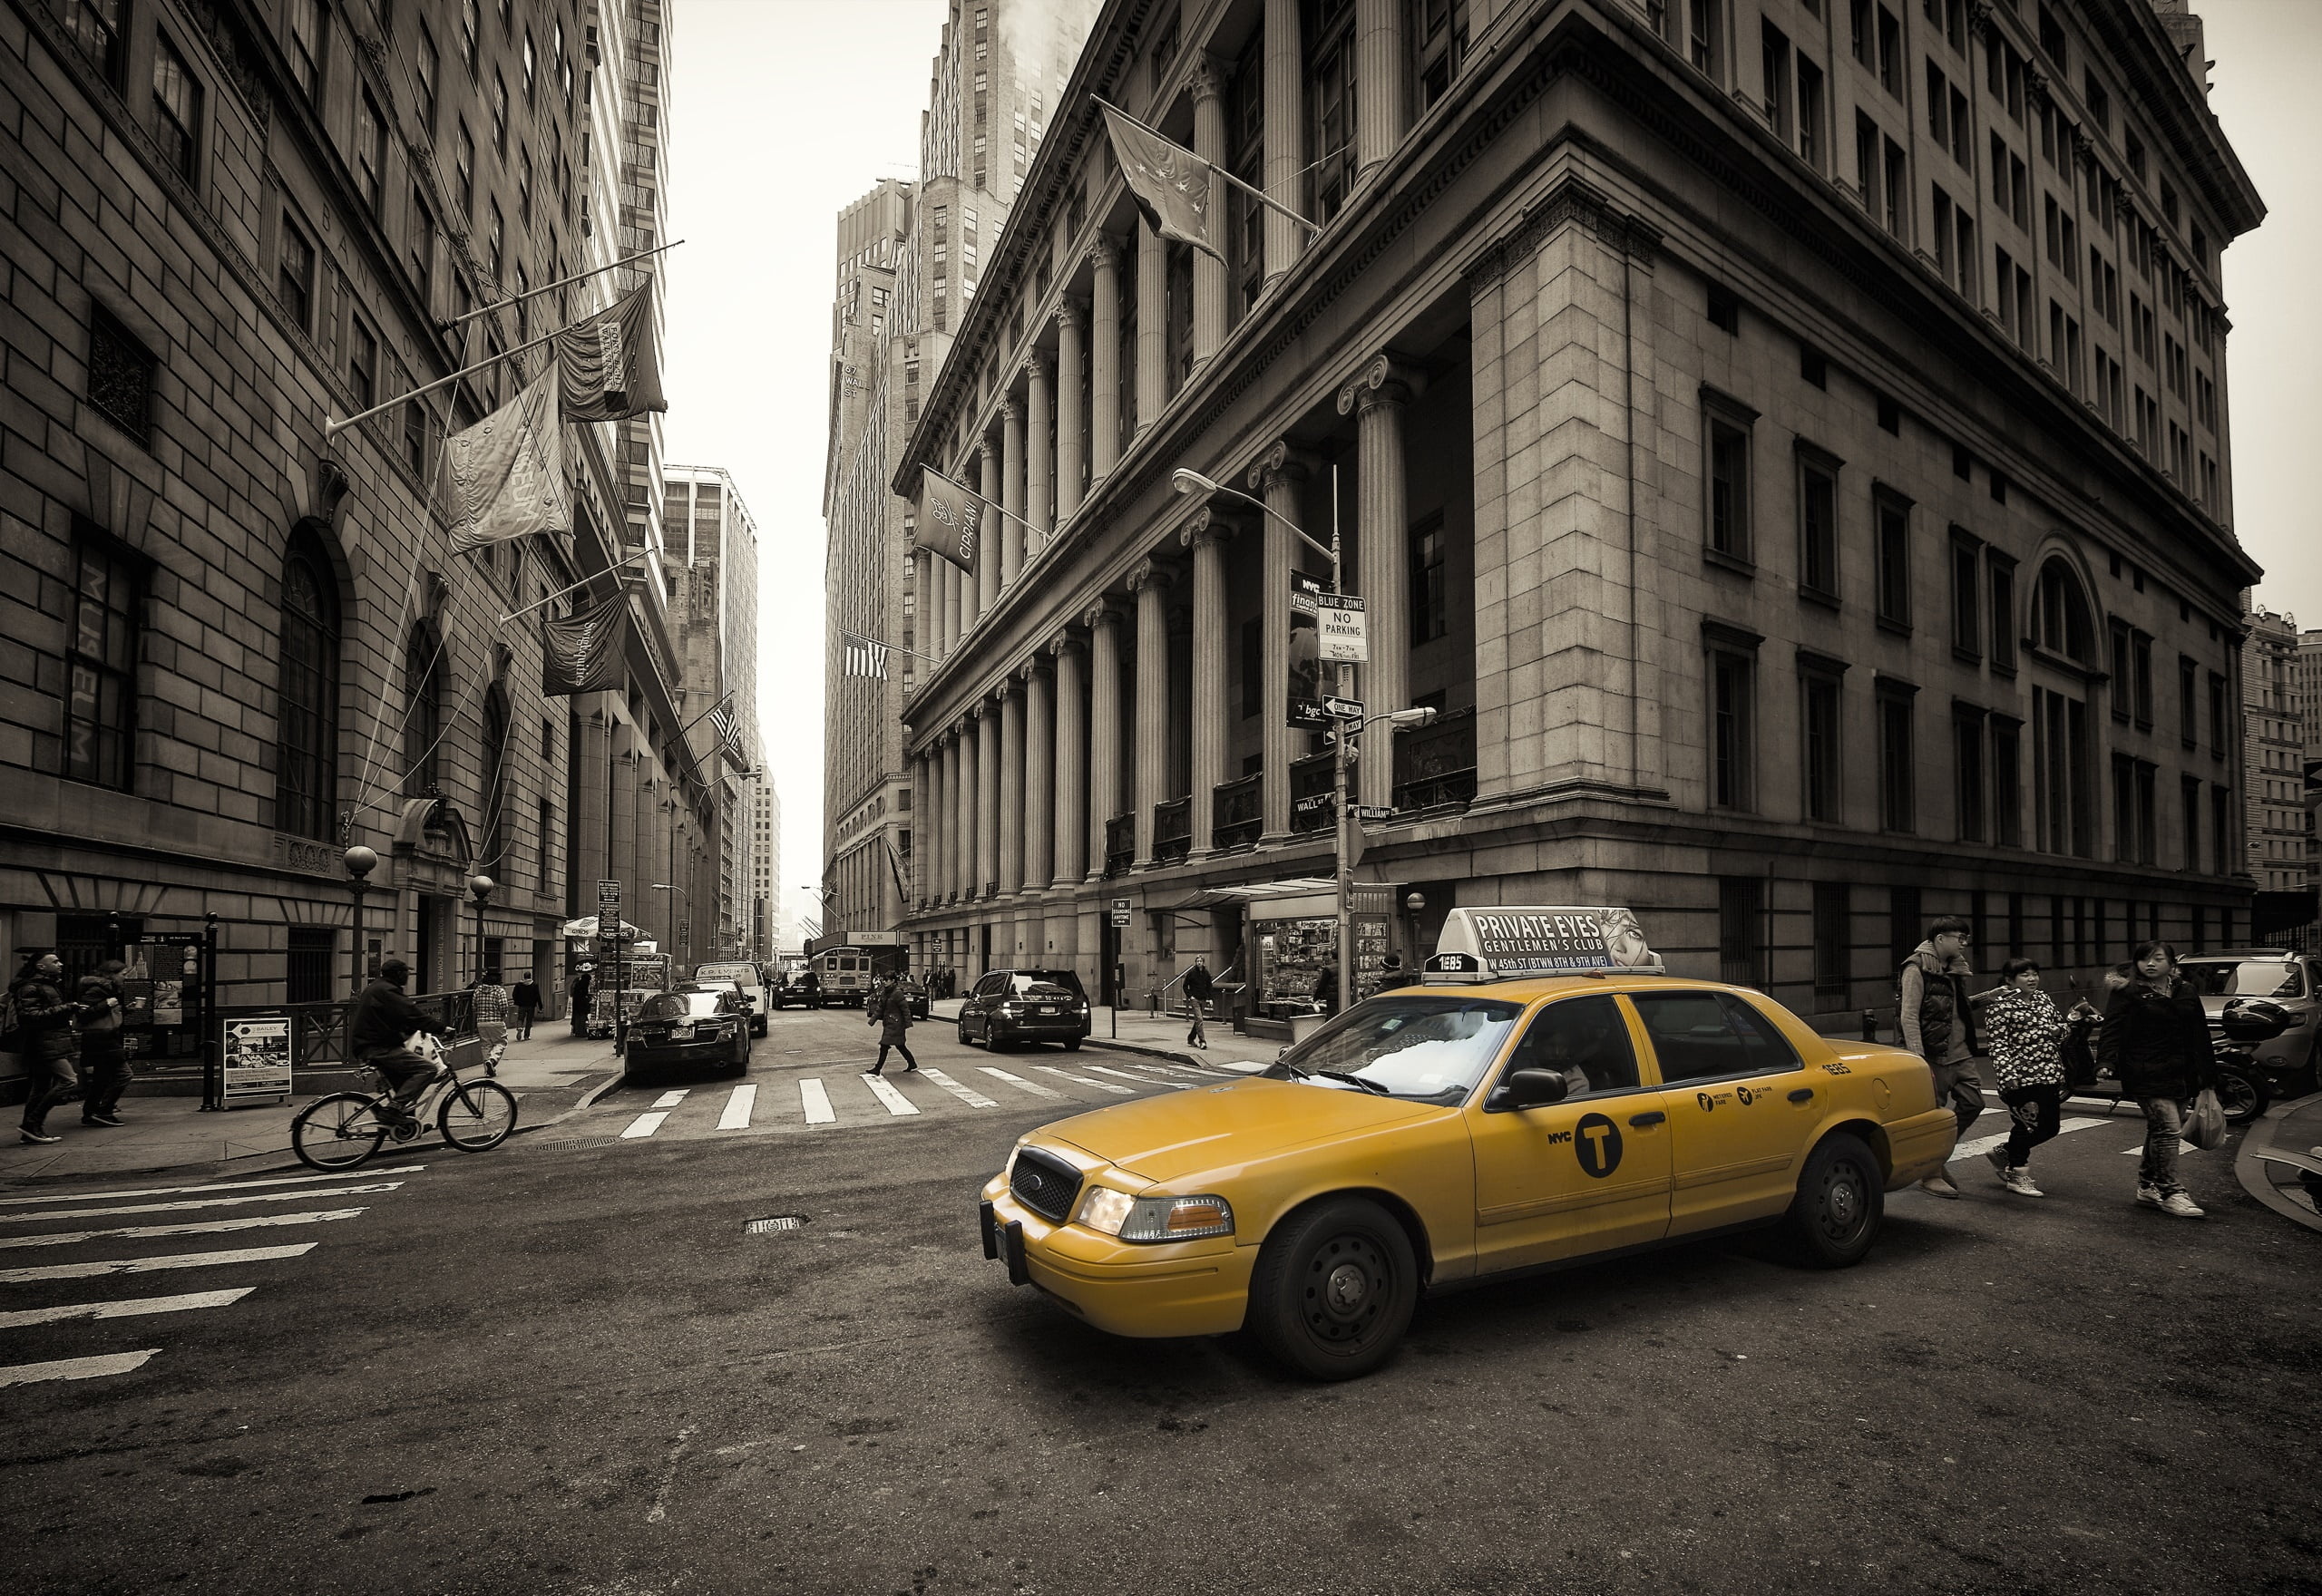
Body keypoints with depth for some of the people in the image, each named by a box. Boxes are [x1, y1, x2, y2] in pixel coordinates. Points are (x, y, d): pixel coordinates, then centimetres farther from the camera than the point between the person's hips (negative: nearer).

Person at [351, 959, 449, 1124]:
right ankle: (393, 1108, -23)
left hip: (365, 1047, 11)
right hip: (378, 1048, -11)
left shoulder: (375, 988, 21)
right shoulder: (387, 991, -13)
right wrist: (441, 1028, -18)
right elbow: (412, 1016, -21)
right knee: (427, 1069, -18)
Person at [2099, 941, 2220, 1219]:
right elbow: (2112, 1029, -11)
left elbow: (2200, 1036, 17)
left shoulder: (2187, 992, 12)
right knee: (2168, 1128, -12)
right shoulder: (2127, 992, -5)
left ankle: (2147, 1185, 25)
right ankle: (2170, 1192, -7)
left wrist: (2207, 1074, 15)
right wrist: (2106, 1061, -25)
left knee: (2159, 1131, 13)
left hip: (2182, 1075, 6)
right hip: (2147, 1075, -6)